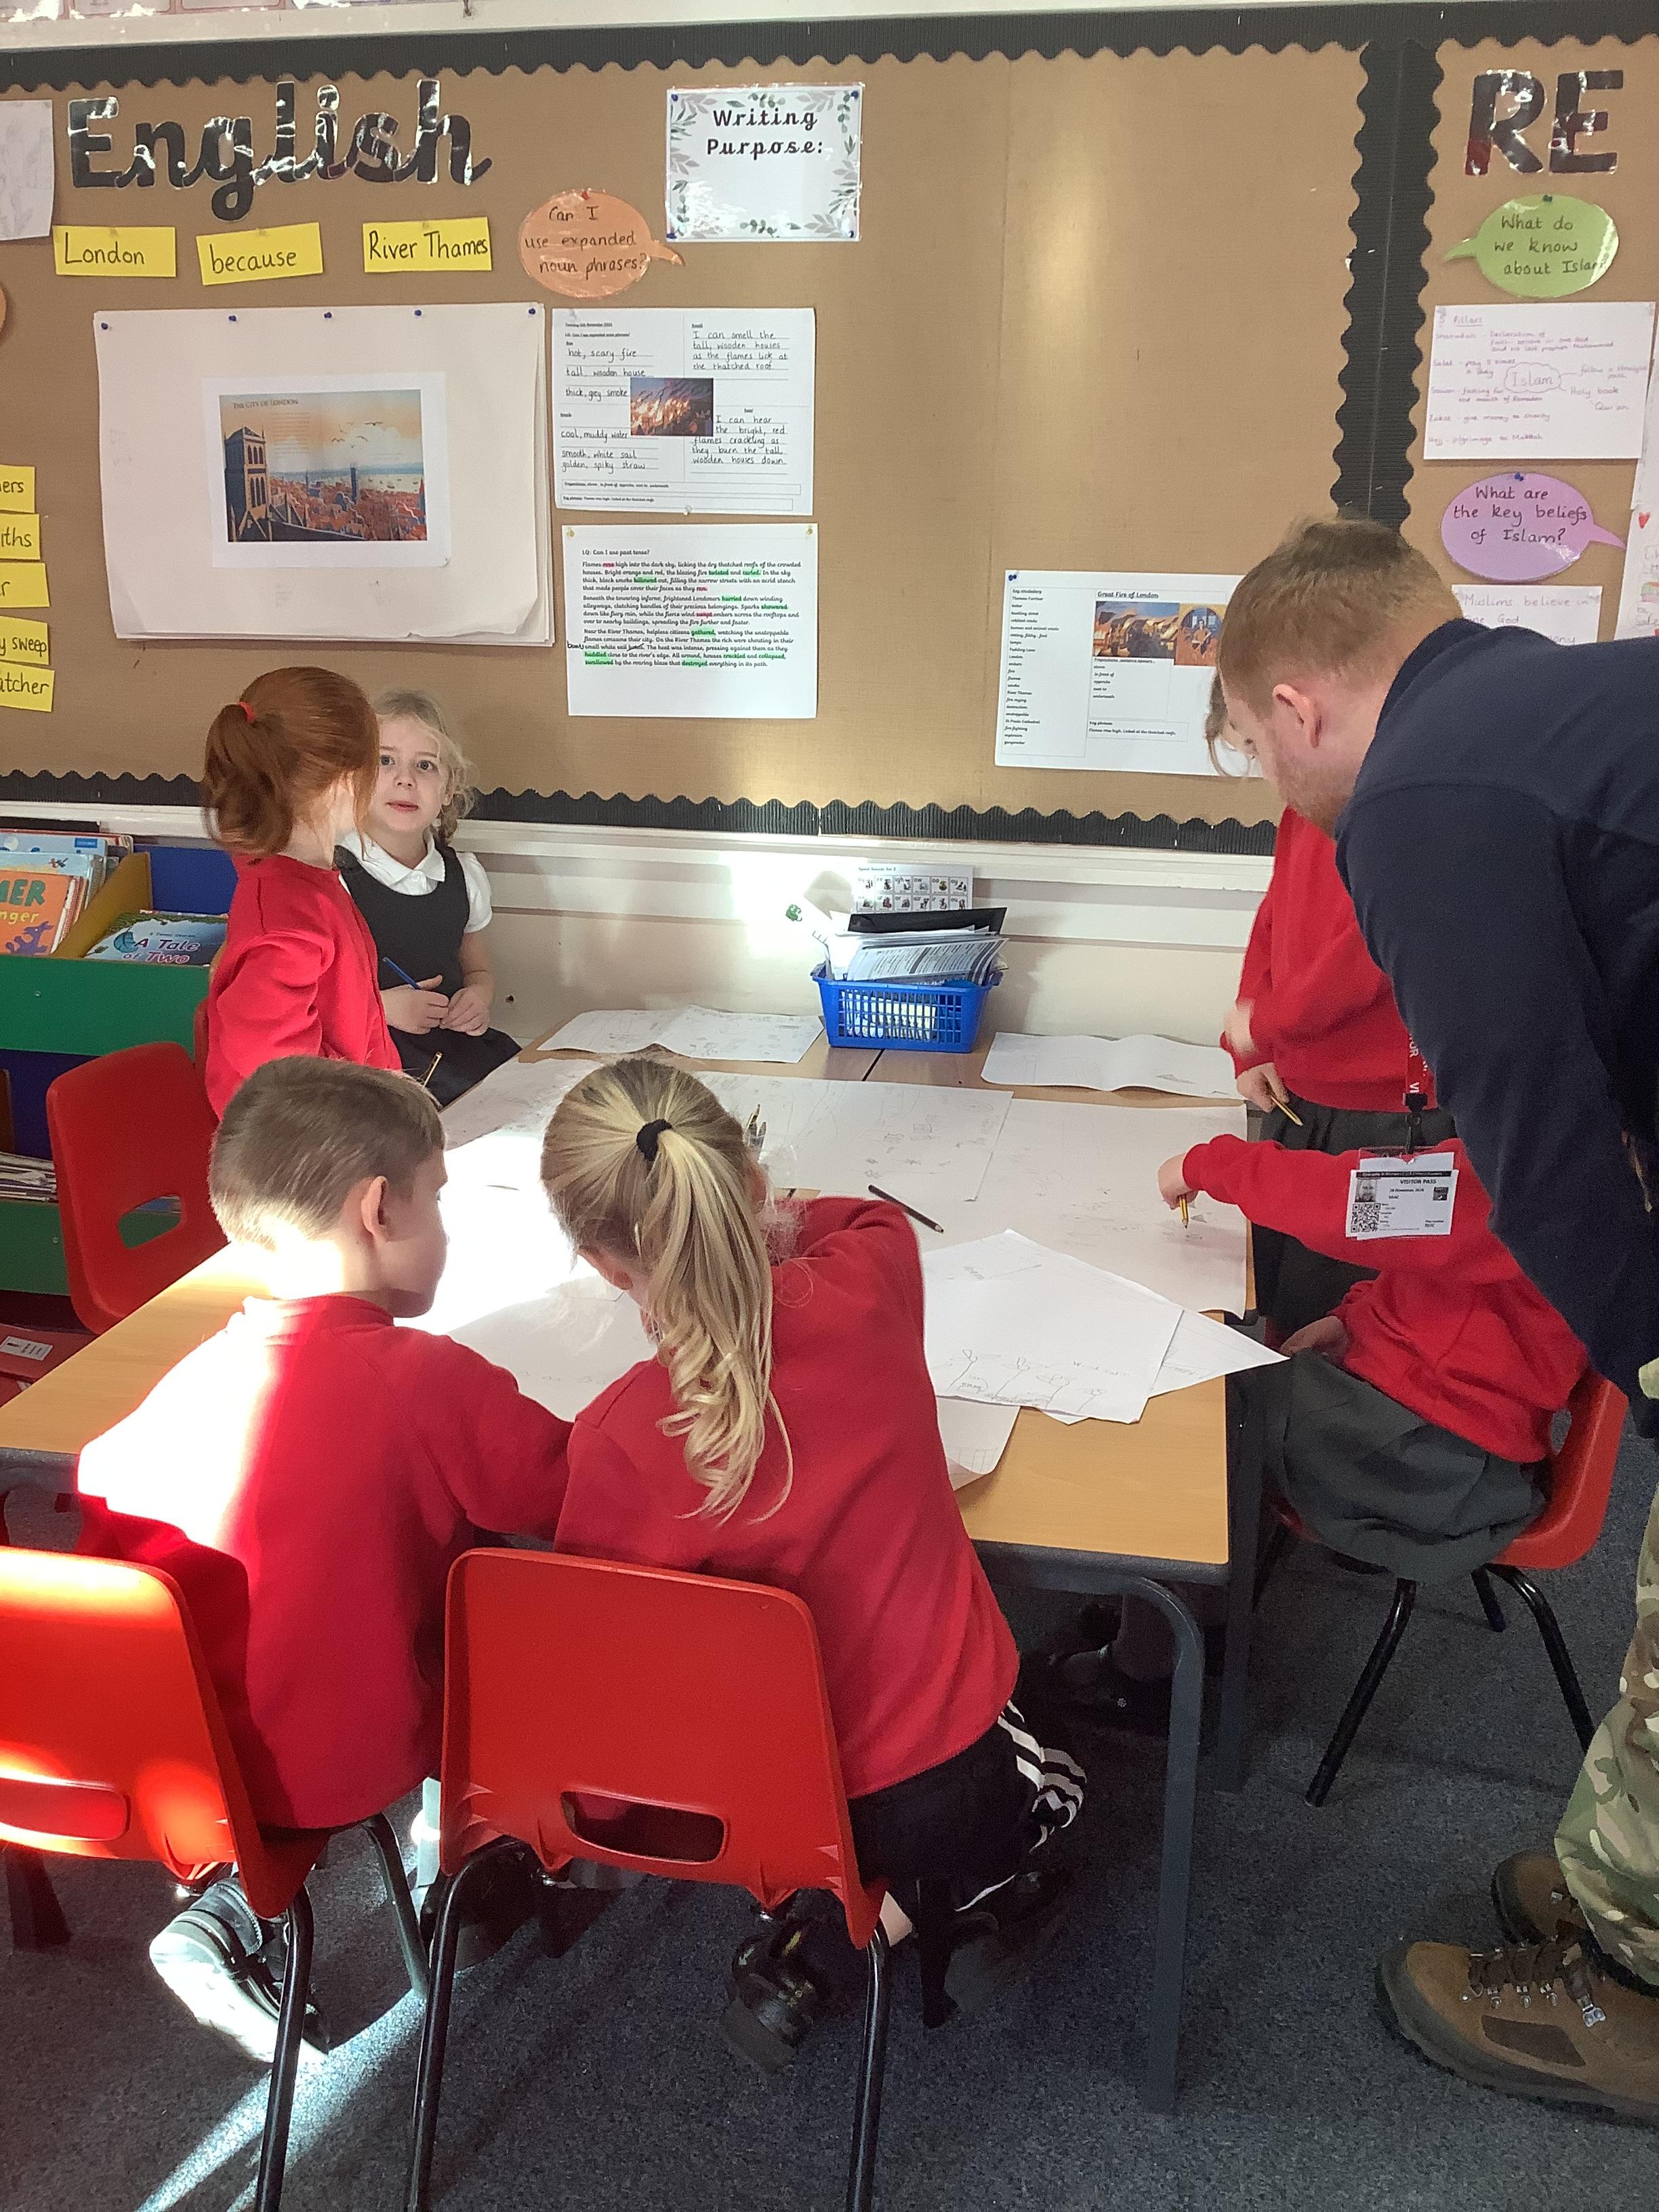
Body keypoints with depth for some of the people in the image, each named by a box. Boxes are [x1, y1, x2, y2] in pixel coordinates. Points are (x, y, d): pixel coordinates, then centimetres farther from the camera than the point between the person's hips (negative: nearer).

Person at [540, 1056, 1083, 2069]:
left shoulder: (614, 1442, -26)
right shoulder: (869, 1288, -19)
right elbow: (873, 1214, 7)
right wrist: (749, 1225, 13)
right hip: (952, 1792, -1)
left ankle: (816, 1940, 19)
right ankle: (947, 1903, 10)